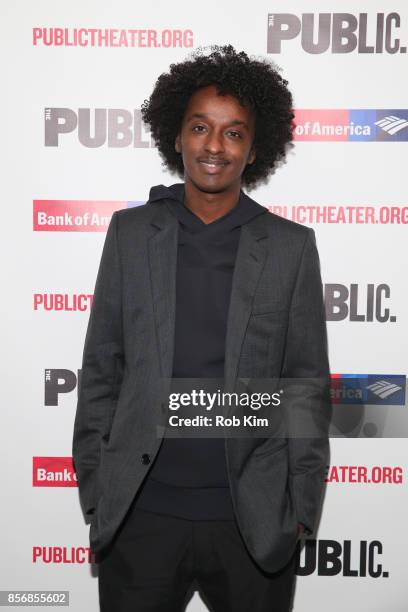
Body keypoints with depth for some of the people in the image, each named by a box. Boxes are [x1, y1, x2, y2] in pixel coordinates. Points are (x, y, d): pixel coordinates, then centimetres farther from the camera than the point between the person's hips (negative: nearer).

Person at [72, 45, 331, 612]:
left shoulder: (291, 246, -1)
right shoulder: (130, 232, 1)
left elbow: (308, 383, 1)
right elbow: (101, 368, 3)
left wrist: (301, 510, -1)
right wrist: (94, 489, 1)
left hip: (255, 519, 0)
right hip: (140, 514, 1)